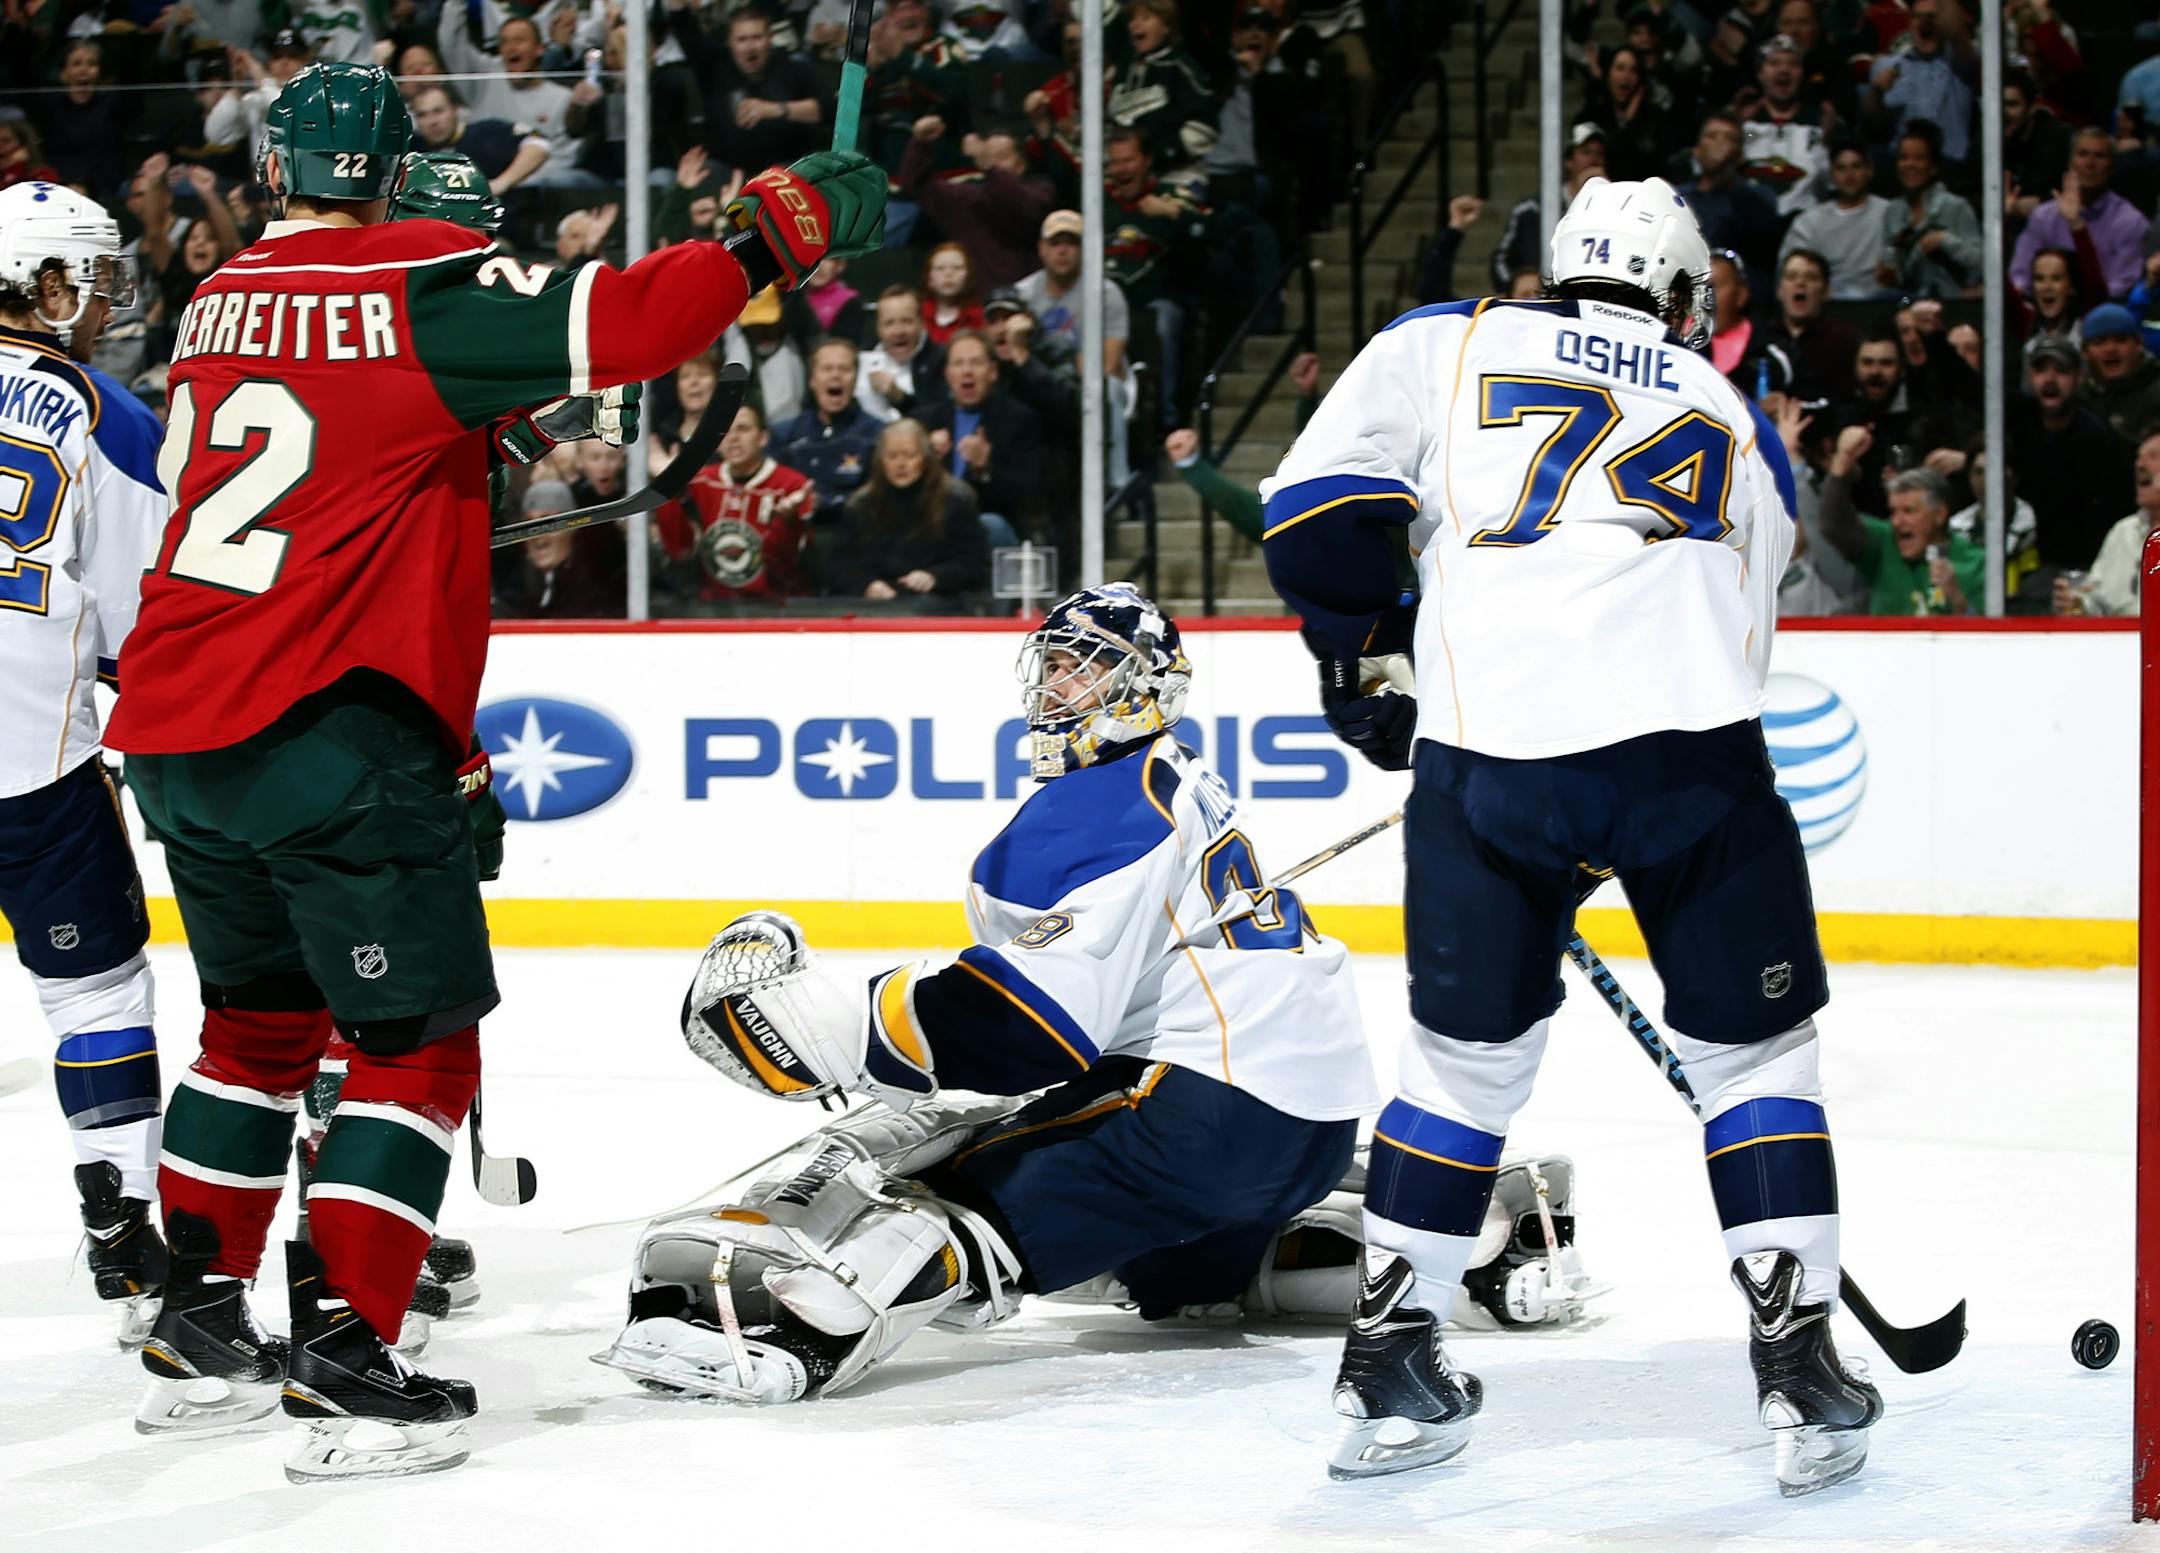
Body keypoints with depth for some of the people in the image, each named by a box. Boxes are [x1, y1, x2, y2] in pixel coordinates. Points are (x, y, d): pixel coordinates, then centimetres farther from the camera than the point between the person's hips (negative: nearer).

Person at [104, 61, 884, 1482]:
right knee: (418, 1041, 1)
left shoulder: (218, 307, 13)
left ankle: (199, 1326, 28)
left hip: (174, 727, 7)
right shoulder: (420, 284, -8)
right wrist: (781, 231, -8)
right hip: (329, 727, -7)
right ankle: (346, 1364, -6)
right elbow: (617, 324, -19)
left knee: (265, 1018, 23)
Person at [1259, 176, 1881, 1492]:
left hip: (1487, 754, 0)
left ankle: (1390, 1368, 19)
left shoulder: (1443, 345, 18)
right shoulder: (1741, 430, 24)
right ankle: (1802, 1369, 10)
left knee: (1468, 1059, 17)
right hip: (1692, 758, 0)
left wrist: (1368, 659, 23)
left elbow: (1316, 507, 8)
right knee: (1756, 1050, 15)